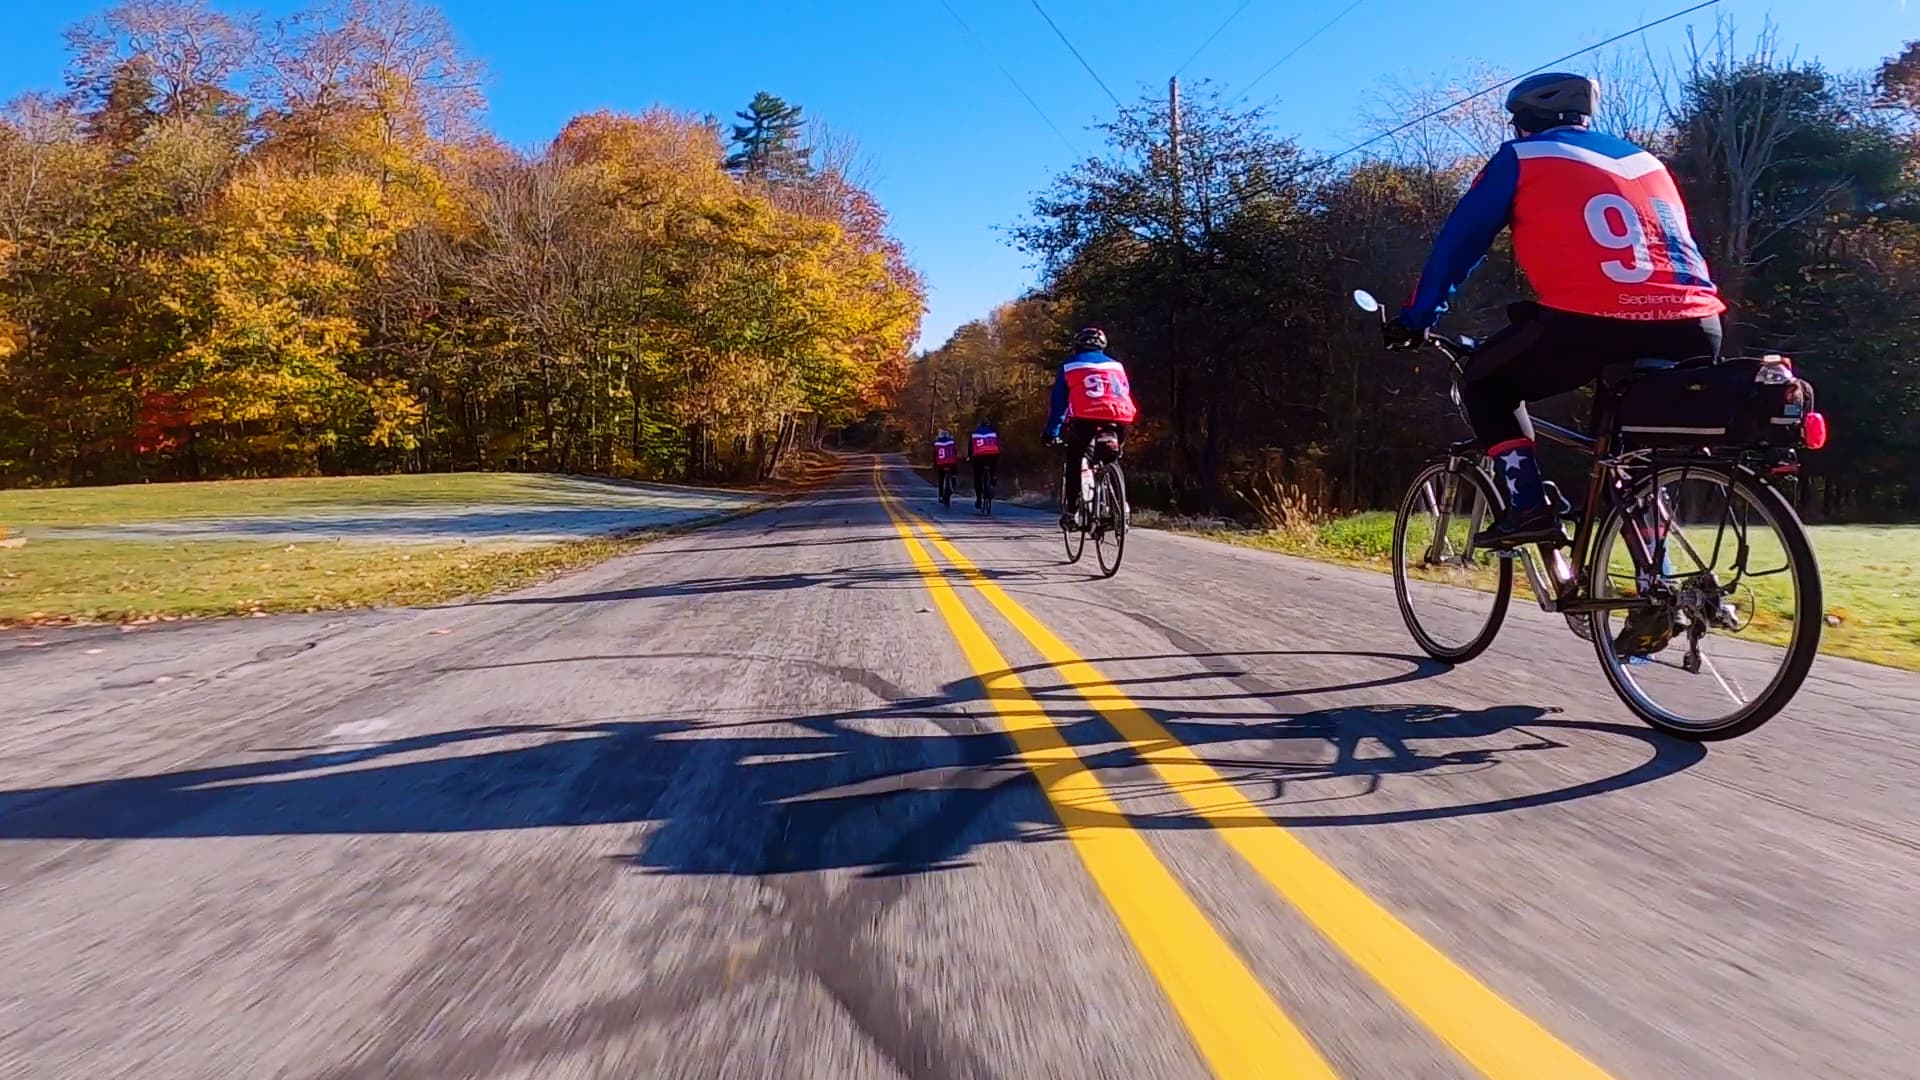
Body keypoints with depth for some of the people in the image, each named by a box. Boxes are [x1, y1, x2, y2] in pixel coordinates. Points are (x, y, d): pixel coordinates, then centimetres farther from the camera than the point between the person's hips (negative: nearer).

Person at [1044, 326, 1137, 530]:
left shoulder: (1069, 366, 21)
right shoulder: (1116, 365, 29)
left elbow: (1058, 402, 22)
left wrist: (1051, 433, 28)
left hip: (1086, 418, -2)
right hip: (1121, 420, 3)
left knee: (1074, 461, 16)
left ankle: (1071, 511, 7)